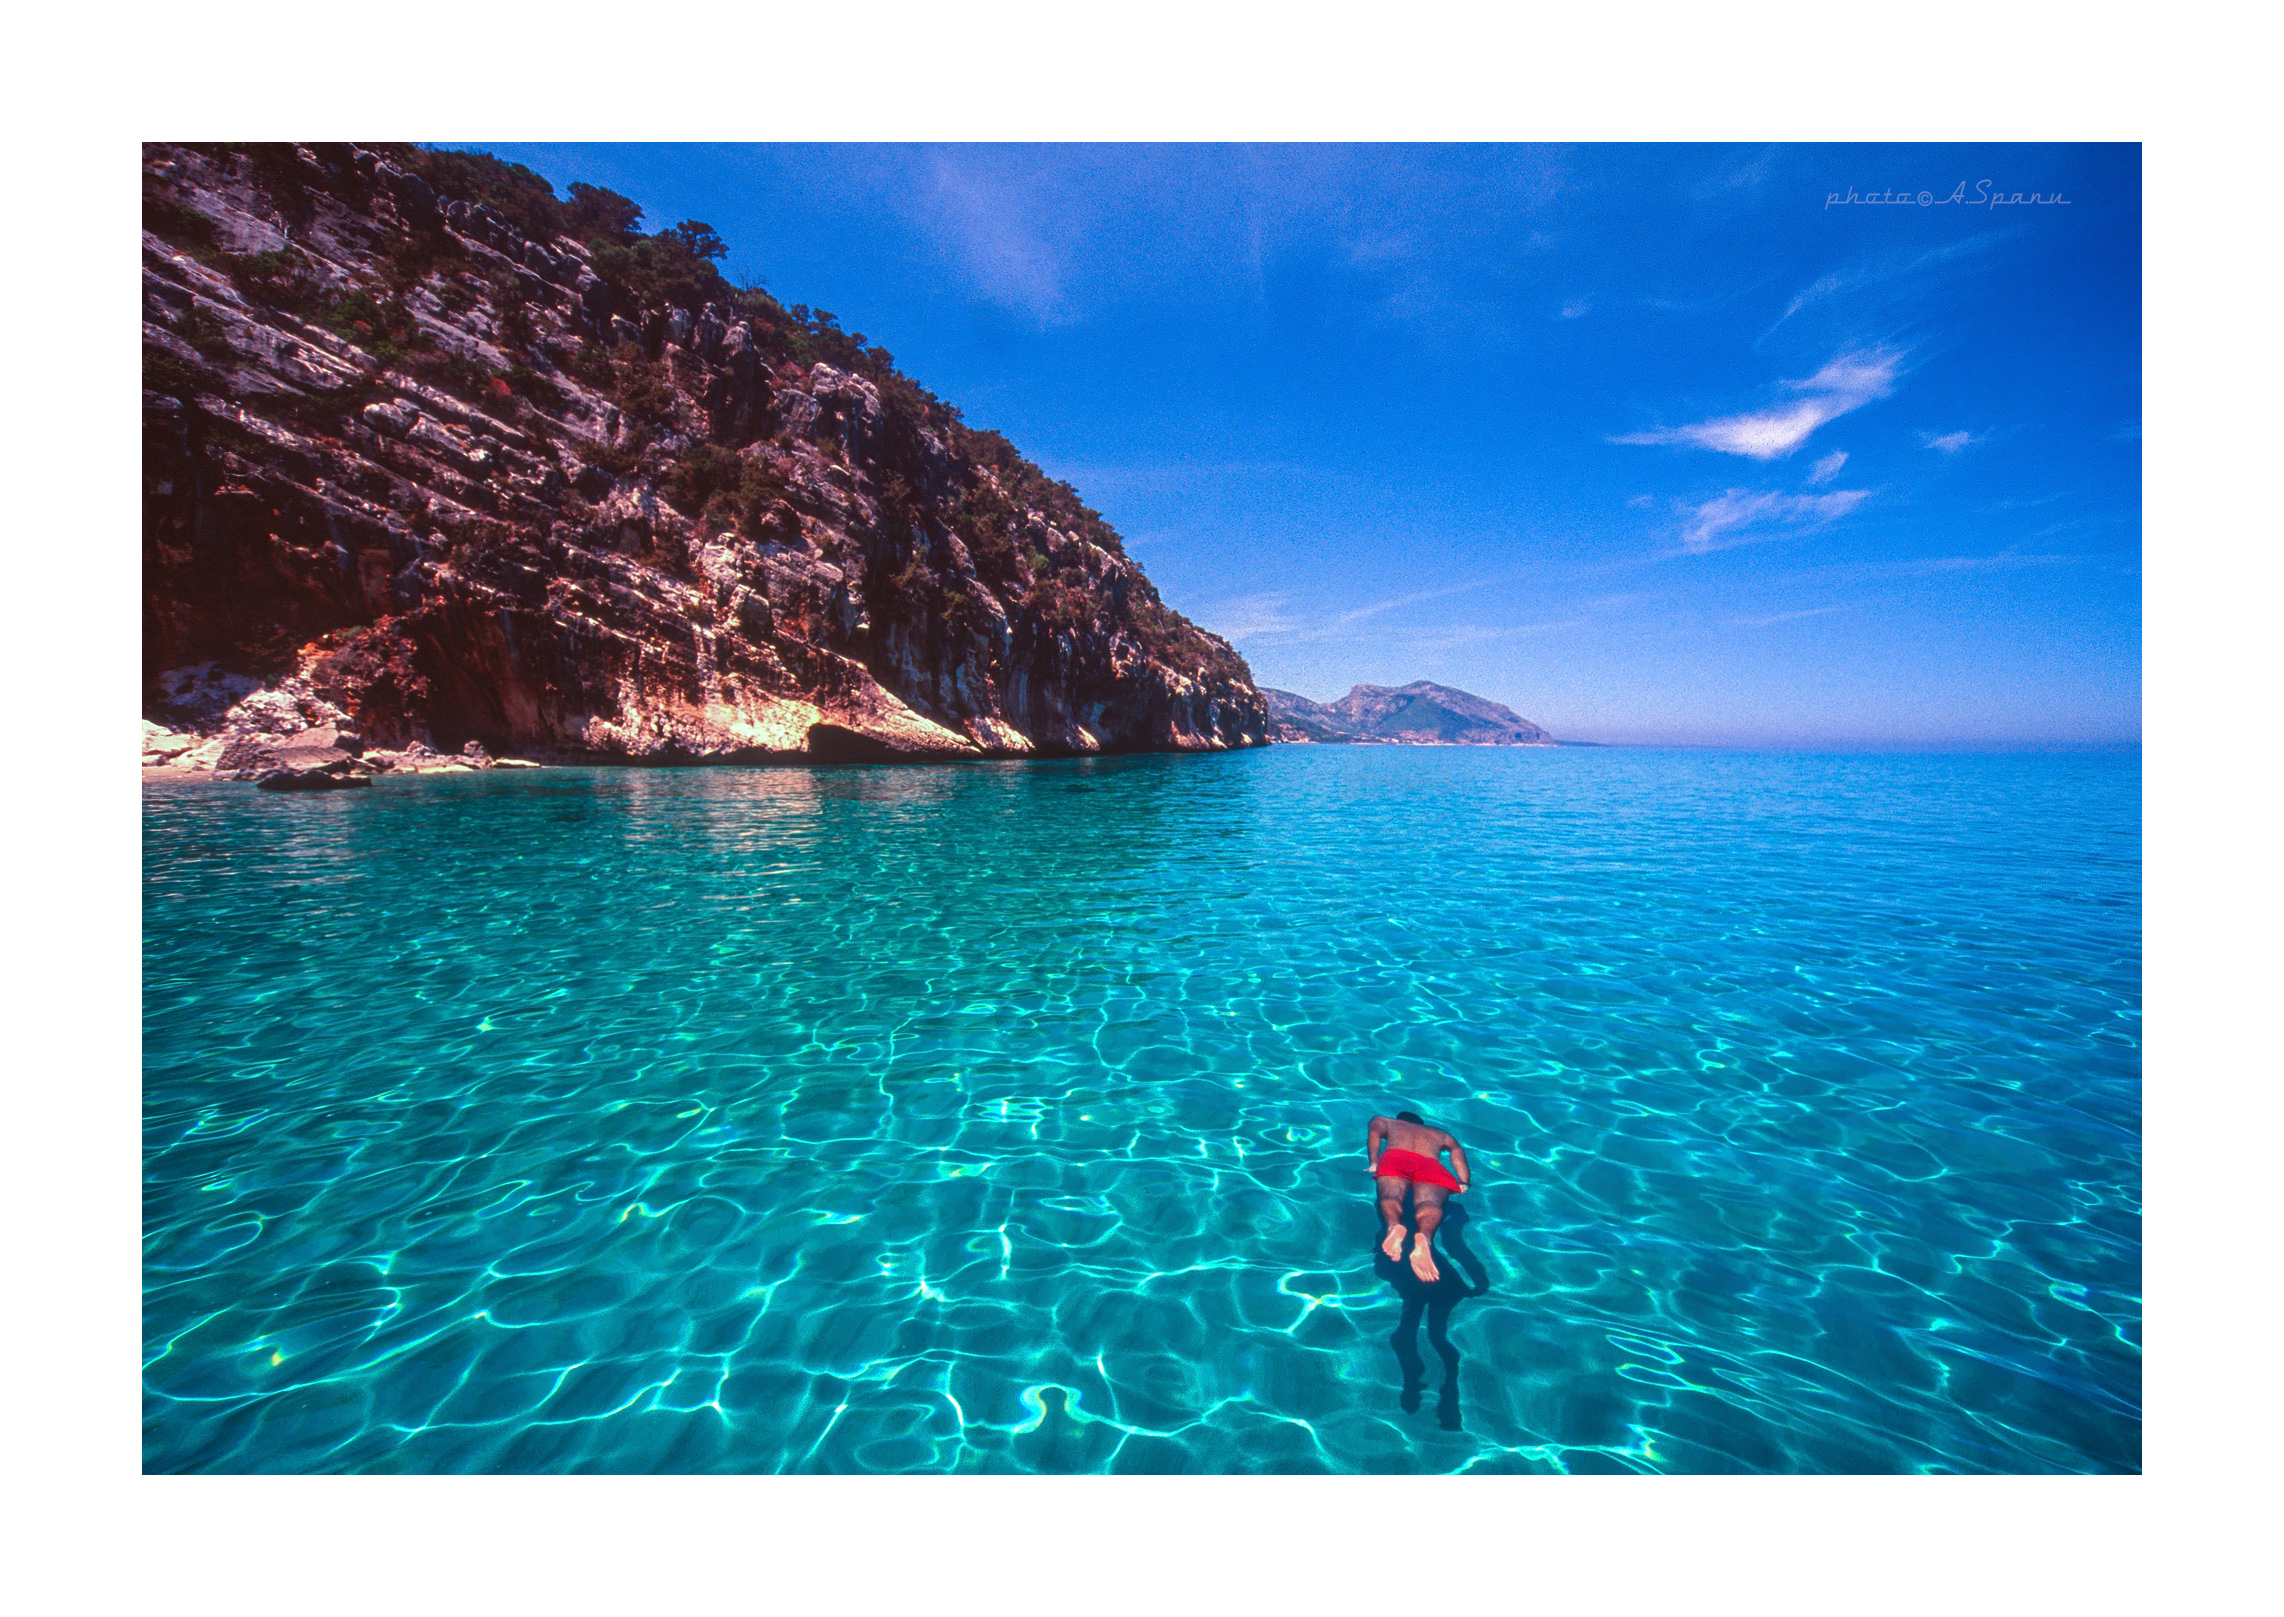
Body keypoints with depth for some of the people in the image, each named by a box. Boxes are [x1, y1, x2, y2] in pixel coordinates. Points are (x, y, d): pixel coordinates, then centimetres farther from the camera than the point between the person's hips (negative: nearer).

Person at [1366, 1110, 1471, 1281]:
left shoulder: (1384, 1121, 38)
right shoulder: (1438, 1134, 44)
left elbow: (1374, 1132, 18)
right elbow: (1456, 1149, 29)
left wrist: (1374, 1163, 13)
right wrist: (1463, 1183, 24)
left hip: (1394, 1159, 0)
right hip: (1432, 1165, 1)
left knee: (1391, 1195, -23)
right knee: (1429, 1202, -24)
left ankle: (1394, 1226, -56)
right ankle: (1425, 1236, -56)